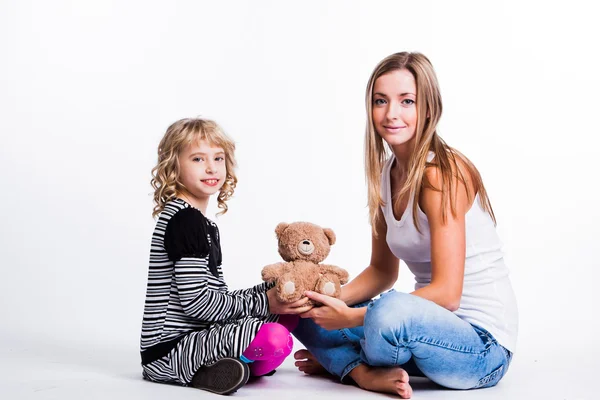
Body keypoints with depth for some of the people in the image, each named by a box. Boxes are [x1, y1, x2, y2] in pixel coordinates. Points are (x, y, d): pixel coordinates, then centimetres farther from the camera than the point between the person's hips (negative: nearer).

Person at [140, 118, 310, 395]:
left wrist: (271, 289, 6)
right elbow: (194, 302, -20)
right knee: (275, 339, -29)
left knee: (286, 314, 14)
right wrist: (264, 302, -13)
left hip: (199, 334, 10)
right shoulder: (185, 219, -13)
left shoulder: (202, 223, 18)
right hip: (172, 348, -10)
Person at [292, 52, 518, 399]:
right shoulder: (386, 174, 6)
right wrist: (333, 300, -6)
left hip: (483, 344, -8)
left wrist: (351, 317, -23)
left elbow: (447, 293, -23)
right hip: (430, 325, 8)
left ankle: (343, 361, -6)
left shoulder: (441, 173, -19)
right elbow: (382, 271, 13)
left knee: (390, 311, -37)